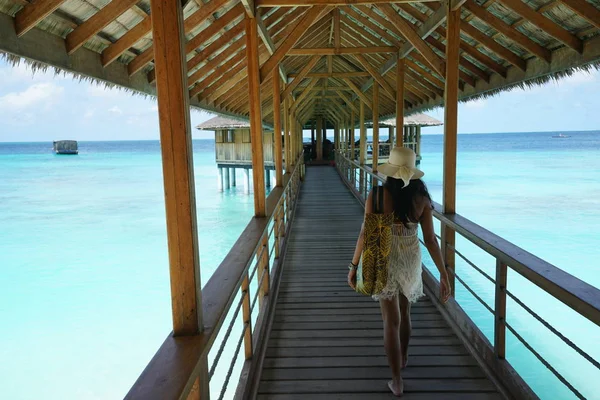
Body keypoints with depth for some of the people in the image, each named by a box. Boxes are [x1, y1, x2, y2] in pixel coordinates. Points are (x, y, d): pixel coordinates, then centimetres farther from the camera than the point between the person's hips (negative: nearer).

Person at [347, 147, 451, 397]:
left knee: (391, 320, 7)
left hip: (385, 261, -3)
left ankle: (397, 381, 10)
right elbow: (430, 239, -10)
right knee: (404, 311, 26)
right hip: (411, 260, 3)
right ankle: (403, 358, 48)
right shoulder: (421, 197, -10)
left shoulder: (377, 196, -17)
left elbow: (366, 235, -16)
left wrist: (354, 266, -5)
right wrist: (443, 274, -4)